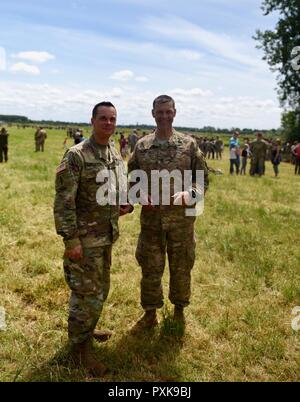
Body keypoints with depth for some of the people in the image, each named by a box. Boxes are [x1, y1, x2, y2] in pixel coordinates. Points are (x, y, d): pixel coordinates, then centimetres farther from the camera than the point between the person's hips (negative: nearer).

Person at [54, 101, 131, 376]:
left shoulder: (116, 155, 7)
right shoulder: (76, 156, -17)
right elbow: (63, 202, -19)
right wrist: (71, 240, -21)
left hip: (107, 236, 8)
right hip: (85, 239, -8)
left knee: (101, 289, 20)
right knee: (86, 294, 1)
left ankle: (87, 330, 42)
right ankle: (80, 348, 20)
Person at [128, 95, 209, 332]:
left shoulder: (189, 144, -1)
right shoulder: (141, 146, 3)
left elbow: (203, 178, 2)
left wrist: (190, 194, -17)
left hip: (182, 217, -1)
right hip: (151, 217, 1)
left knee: (181, 266, 13)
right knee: (150, 268, 10)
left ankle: (179, 310, 36)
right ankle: (150, 314, 29)